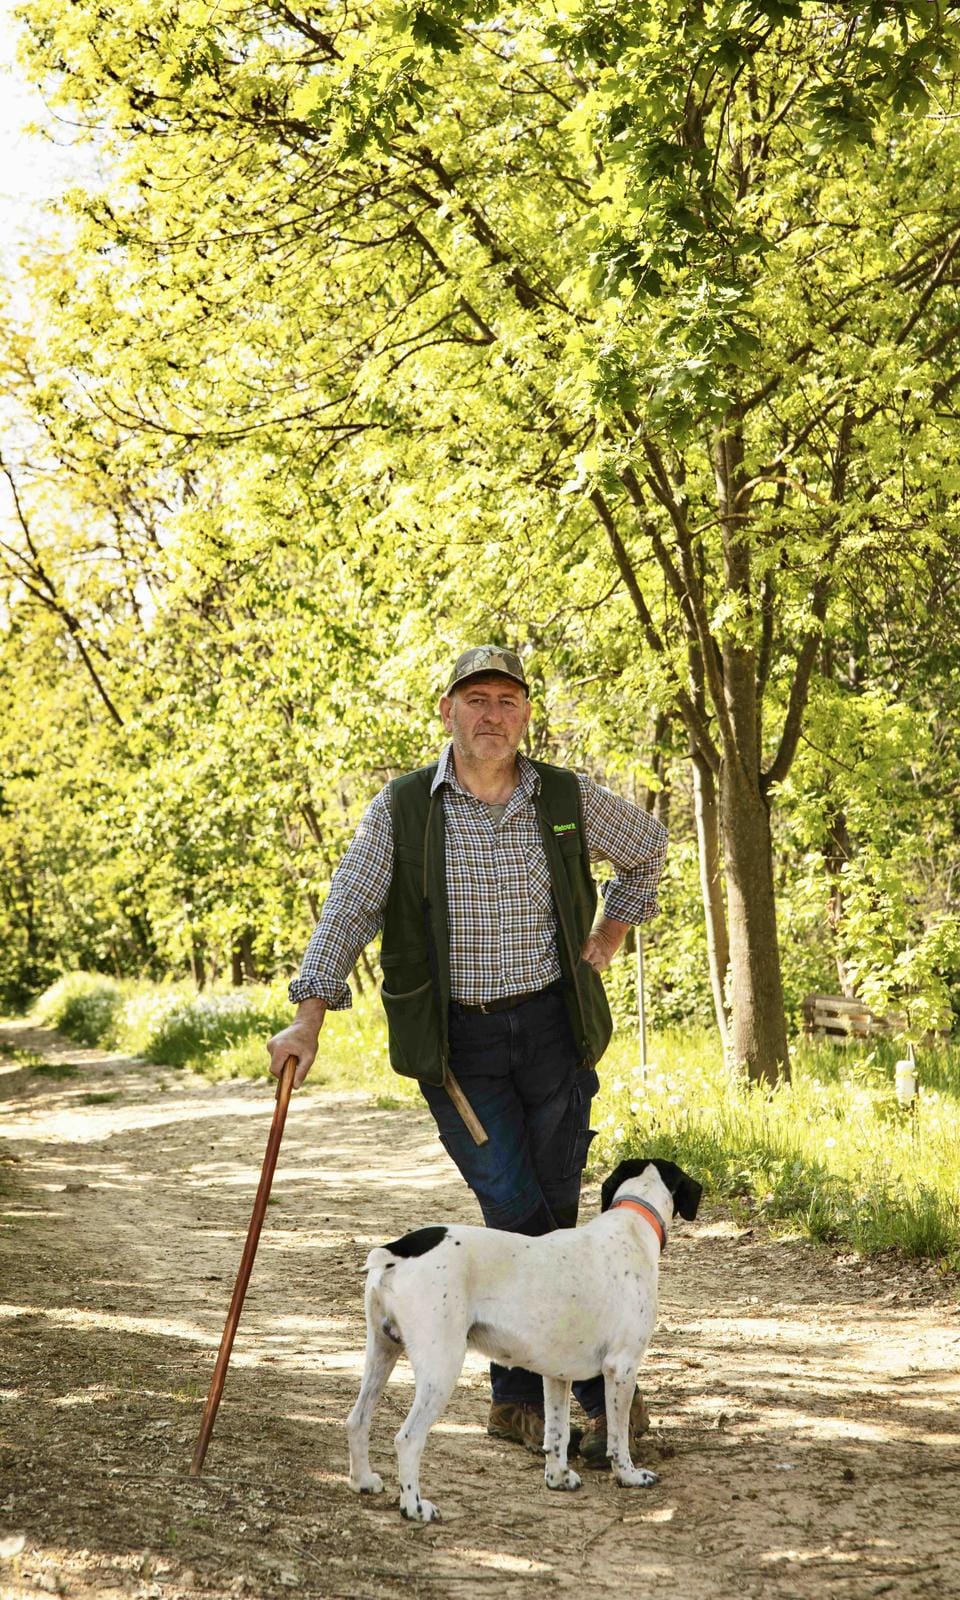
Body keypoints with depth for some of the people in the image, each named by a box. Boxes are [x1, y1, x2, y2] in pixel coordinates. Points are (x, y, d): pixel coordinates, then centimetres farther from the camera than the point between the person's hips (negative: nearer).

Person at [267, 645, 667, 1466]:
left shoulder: (569, 799, 1)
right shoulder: (402, 807, -4)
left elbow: (648, 844, 19)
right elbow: (349, 910, -6)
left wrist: (611, 935, 14)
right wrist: (310, 1016, -14)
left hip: (552, 1026, 2)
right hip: (455, 1040, -2)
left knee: (552, 1212, 3)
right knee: (516, 1210, -9)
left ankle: (519, 1397, 19)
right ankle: (603, 1387, 3)